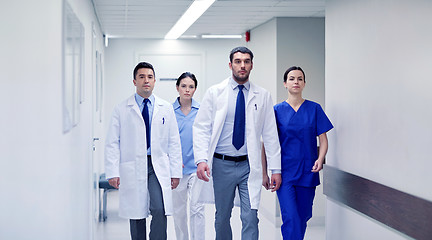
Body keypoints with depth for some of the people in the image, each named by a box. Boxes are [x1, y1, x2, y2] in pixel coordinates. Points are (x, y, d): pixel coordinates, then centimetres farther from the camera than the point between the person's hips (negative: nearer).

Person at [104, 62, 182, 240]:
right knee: (136, 215, 4)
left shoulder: (166, 108, 10)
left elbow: (174, 142, 10)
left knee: (160, 210, -15)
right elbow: (112, 143, 2)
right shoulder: (122, 109, 4)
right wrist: (113, 172, -6)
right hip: (132, 168, 0)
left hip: (159, 167, 1)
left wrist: (175, 172, 5)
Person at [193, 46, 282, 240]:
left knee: (250, 218, -5)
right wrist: (201, 160, -15)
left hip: (249, 165, 0)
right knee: (222, 217, 11)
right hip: (222, 164, 0)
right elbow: (201, 128, -2)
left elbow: (270, 134, 6)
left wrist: (276, 169, 2)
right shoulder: (215, 93, 1)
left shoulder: (262, 96, 4)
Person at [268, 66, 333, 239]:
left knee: (302, 217, 9)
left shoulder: (314, 109, 5)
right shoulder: (277, 110, 3)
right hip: (285, 171, -2)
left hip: (308, 172, 2)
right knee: (290, 218, -13)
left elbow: (323, 140, 5)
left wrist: (320, 159, -14)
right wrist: (264, 172, -1)